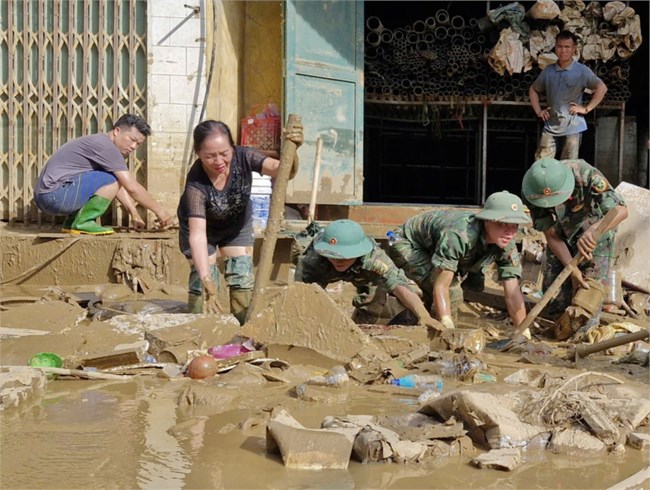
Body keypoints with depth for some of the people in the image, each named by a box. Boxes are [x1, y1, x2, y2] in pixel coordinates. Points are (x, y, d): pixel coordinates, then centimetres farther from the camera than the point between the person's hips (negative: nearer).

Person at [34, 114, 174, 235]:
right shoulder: (104, 146, -14)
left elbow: (121, 187, 20)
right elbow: (132, 187, -16)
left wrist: (134, 214, 12)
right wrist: (159, 210, -7)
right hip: (54, 195, -10)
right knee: (112, 180, -19)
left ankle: (71, 222, 12)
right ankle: (83, 222, -9)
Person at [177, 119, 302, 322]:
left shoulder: (243, 157, -31)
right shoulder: (195, 184, -39)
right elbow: (197, 233, -47)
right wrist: (205, 277, -58)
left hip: (237, 224, 3)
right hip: (203, 225, -3)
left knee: (243, 281, -3)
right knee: (203, 283, -12)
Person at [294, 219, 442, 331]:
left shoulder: (375, 259, -49)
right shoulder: (311, 261, -47)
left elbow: (400, 287, -61)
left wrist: (424, 316, -78)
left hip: (361, 271, 0)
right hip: (323, 271, 0)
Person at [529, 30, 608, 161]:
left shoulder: (581, 71, -4)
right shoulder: (548, 71, 8)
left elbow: (602, 88, -11)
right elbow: (533, 90, 22)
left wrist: (586, 108, -13)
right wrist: (538, 111, 9)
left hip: (573, 127, -3)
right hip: (550, 126, 4)